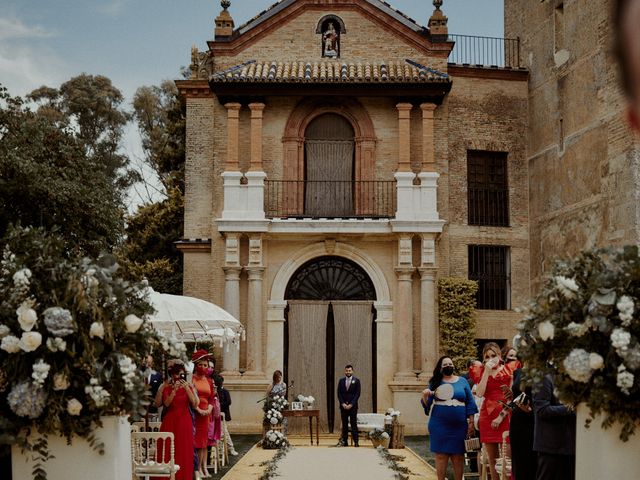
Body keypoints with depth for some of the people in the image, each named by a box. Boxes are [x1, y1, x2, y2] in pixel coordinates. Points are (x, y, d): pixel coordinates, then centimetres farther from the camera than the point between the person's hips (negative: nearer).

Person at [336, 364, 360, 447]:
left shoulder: (356, 381, 1)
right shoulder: (341, 381, 9)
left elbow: (357, 394, -4)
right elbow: (339, 393, 6)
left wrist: (351, 404, -11)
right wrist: (343, 404, -7)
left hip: (353, 406, -3)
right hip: (343, 406, 3)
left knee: (353, 424, -5)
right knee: (344, 424, 4)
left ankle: (356, 442, -3)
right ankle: (344, 441, 7)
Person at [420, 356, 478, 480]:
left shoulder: (462, 381, 10)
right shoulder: (435, 382, 7)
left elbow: (470, 403, 9)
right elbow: (427, 404, 5)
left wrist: (471, 422, 2)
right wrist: (424, 395, -17)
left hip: (459, 426, 1)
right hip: (440, 425, -1)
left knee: (458, 456, 4)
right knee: (441, 455, 0)